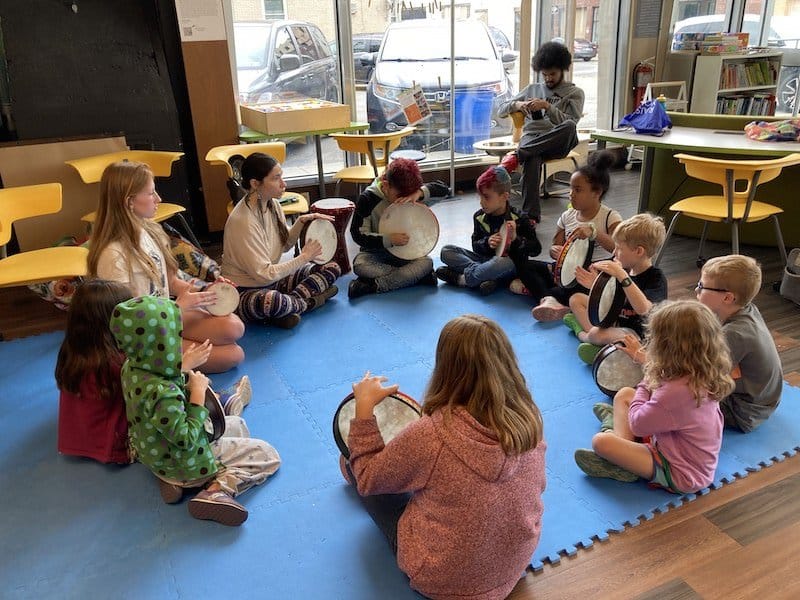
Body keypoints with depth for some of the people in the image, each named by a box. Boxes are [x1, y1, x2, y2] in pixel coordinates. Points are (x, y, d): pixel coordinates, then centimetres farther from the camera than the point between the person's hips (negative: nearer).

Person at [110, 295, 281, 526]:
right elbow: (186, 440, -29)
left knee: (237, 424, 25)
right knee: (268, 455, 1)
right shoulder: (161, 393, -39)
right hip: (183, 463, -8)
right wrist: (198, 394, -26)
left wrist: (181, 370, -5)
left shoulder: (131, 367, -10)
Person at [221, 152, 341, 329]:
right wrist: (304, 257, -18)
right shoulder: (243, 221, -26)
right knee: (269, 301, -43)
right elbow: (264, 274, -26)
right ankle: (308, 302, -11)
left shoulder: (272, 204, -2)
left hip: (273, 279, 8)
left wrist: (301, 222, -7)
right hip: (245, 291, -8)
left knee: (332, 268, -3)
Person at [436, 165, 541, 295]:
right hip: (486, 259, 5)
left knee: (505, 262, -43)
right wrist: (487, 242, -18)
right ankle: (487, 276, -27)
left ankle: (461, 279, -25)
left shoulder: (518, 219, -12)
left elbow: (536, 248, -11)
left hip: (511, 264, -5)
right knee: (446, 251, -10)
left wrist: (516, 239, -28)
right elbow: (476, 246, 5)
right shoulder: (479, 216, 2)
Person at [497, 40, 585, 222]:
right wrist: (516, 105, 0)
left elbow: (570, 123, 0)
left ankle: (518, 155, -37)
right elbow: (501, 111, 22)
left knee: (569, 127, -38)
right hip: (531, 139, 1)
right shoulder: (532, 89, 27)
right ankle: (530, 215, -42)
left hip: (557, 143, -1)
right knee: (532, 159, -38)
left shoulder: (574, 92, 17)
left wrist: (547, 106, -11)